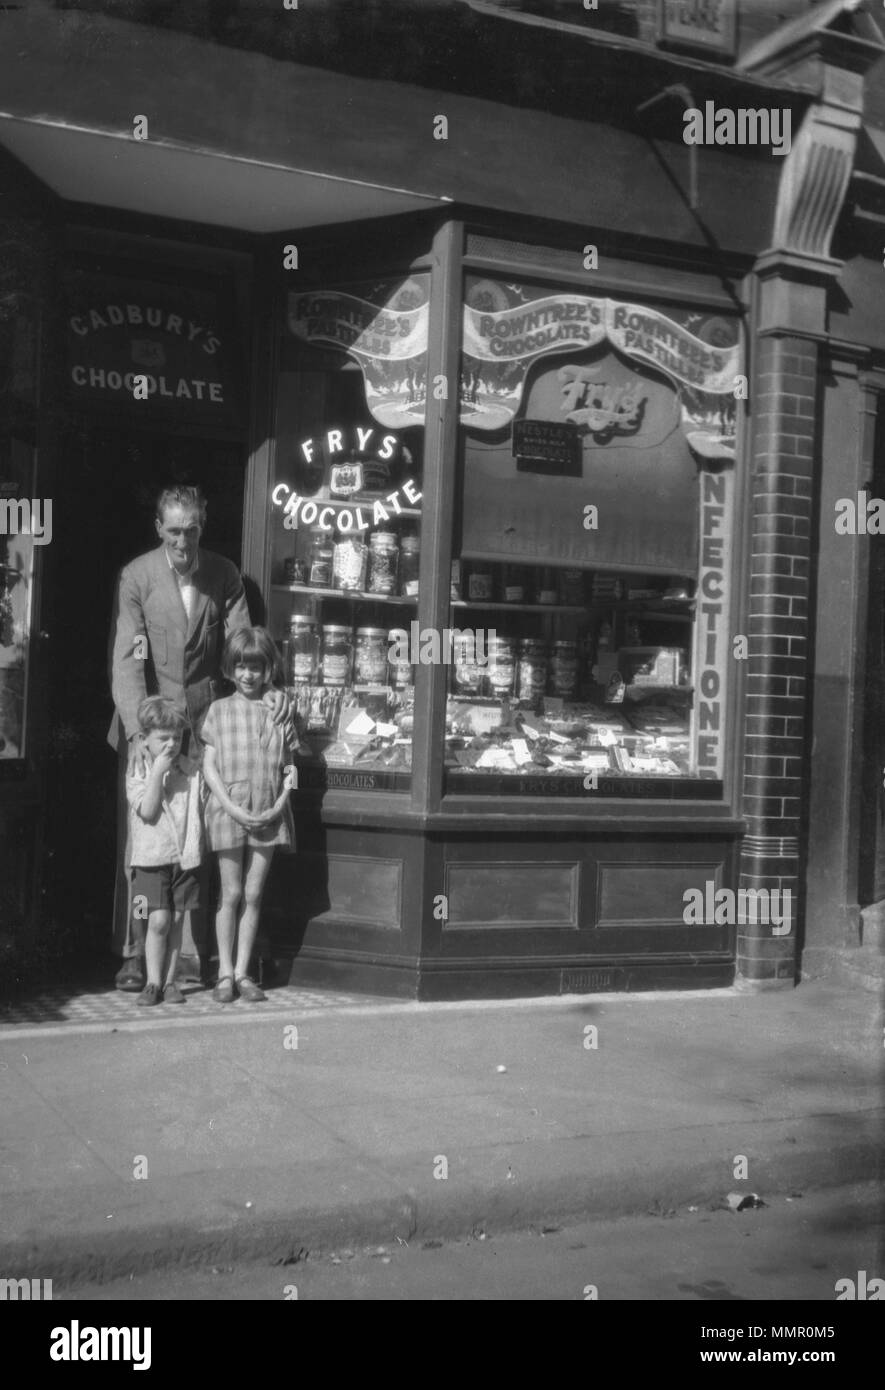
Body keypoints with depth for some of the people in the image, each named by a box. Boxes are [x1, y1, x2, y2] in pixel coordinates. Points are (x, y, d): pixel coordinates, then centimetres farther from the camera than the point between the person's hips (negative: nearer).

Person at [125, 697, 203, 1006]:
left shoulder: (191, 770, 5)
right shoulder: (137, 774, -3)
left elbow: (201, 807, 12)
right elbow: (148, 810, -15)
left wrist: (197, 846, 5)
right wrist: (158, 772, -17)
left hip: (185, 856, 3)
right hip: (151, 856, -3)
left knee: (176, 921, 6)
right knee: (158, 920, -9)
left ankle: (169, 981, 15)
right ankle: (153, 982, 3)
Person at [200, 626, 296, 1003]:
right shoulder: (219, 710, 4)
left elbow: (289, 766, 7)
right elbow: (209, 766, 0)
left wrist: (279, 804, -7)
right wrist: (232, 807, -11)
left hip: (268, 813, 1)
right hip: (229, 810, -1)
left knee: (253, 895, 5)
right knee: (231, 894, 3)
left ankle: (243, 972, 14)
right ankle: (225, 972, 12)